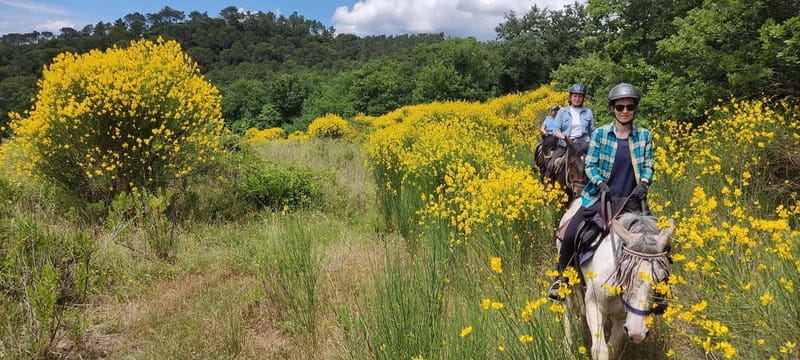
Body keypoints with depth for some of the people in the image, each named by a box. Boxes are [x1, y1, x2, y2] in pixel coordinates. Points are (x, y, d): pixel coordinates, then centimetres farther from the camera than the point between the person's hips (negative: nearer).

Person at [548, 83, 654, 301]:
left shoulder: (644, 136, 4)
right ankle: (561, 277, 10)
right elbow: (590, 165, -2)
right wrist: (600, 183, -20)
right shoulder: (600, 134, -1)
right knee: (570, 235, -15)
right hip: (600, 197, -1)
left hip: (631, 201, 2)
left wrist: (643, 183, -16)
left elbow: (648, 166, 5)